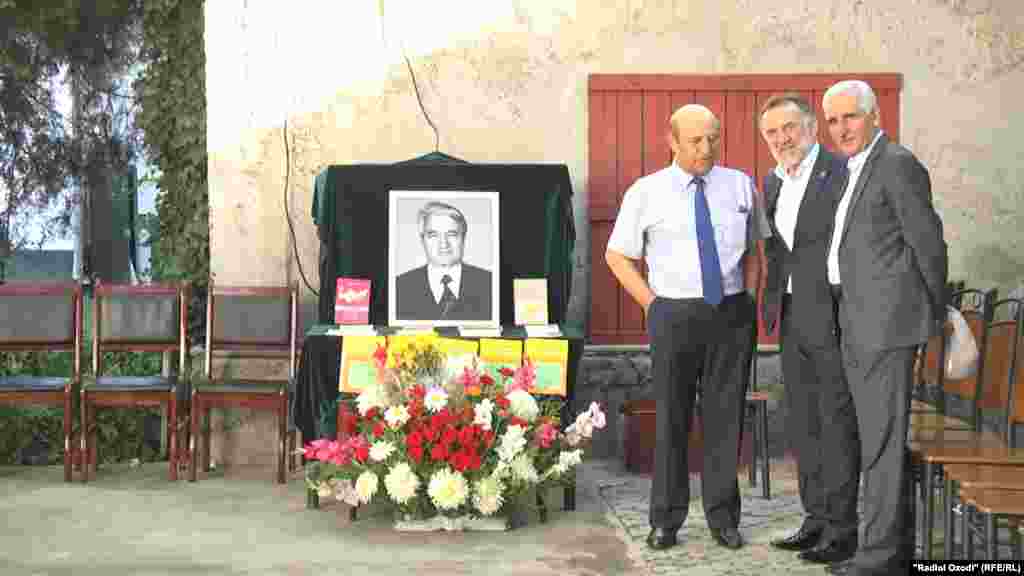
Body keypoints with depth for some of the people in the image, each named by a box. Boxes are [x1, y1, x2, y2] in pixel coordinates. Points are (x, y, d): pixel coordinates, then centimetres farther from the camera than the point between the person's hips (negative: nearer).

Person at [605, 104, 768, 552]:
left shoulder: (741, 186, 7)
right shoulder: (646, 192, 0)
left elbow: (754, 250, 17)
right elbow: (617, 255, 5)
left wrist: (749, 301, 5)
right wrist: (652, 304, -2)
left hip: (732, 314, 2)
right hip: (675, 314, -2)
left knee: (726, 416, 7)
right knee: (671, 418, 4)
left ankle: (723, 515, 19)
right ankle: (666, 519, 16)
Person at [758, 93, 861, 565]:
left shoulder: (843, 174, -10)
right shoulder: (772, 183, 14)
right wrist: (771, 305, 12)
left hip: (833, 319, -8)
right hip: (792, 319, 8)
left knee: (837, 424, -2)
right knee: (803, 425, 13)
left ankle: (841, 530, 7)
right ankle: (816, 518, 24)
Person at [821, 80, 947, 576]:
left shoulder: (898, 164, -10)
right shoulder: (854, 170, 18)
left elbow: (927, 243, -8)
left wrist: (934, 313, 1)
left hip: (887, 321, -9)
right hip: (857, 325, 9)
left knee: (882, 437, -7)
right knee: (878, 436, 12)